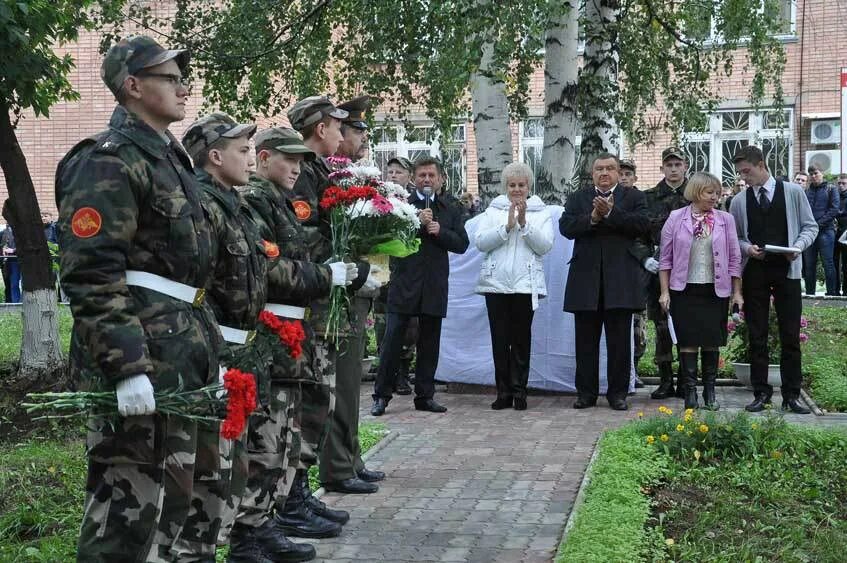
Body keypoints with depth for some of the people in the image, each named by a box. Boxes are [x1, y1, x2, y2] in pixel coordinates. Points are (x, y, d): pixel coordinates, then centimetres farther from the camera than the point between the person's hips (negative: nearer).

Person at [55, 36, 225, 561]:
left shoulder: (170, 158, 18)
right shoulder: (110, 161, -12)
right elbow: (91, 275, -21)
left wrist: (210, 350, 21)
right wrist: (127, 368, -27)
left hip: (180, 358, 10)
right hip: (138, 358, -10)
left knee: (172, 495, 16)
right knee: (129, 499, -6)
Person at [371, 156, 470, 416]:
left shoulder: (449, 210, 12)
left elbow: (462, 243, 5)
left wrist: (439, 231, -9)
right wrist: (417, 223, -19)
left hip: (434, 286, 4)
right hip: (404, 284, -4)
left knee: (429, 343, 9)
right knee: (393, 340, -3)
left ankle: (425, 396, 17)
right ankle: (381, 395, 4)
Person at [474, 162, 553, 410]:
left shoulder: (541, 213, 8)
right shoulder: (493, 210, 10)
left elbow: (545, 246, -5)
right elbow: (480, 242, -3)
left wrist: (524, 223, -14)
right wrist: (507, 226, -12)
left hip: (526, 284, -1)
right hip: (496, 283, 1)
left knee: (521, 338, 1)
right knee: (500, 338, 2)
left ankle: (519, 391, 8)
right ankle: (503, 391, 10)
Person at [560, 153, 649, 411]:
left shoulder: (634, 197, 8)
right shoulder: (577, 199, 12)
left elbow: (643, 225, -9)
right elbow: (566, 227, -2)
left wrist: (610, 212, -16)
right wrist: (592, 218, -17)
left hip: (620, 280, -2)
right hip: (586, 278, 2)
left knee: (619, 340, 3)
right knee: (586, 341, 6)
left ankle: (618, 392, 11)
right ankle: (586, 392, 13)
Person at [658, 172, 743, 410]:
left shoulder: (726, 219, 4)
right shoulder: (676, 218, 0)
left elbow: (734, 259, 6)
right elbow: (666, 258, 2)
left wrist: (737, 292, 3)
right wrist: (664, 291, -3)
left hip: (715, 290, 2)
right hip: (685, 289, -1)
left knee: (712, 341, 5)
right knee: (688, 341, -2)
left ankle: (710, 391, 14)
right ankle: (690, 391, 5)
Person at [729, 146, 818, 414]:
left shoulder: (793, 192, 0)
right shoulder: (739, 201, 4)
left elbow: (810, 226, 4)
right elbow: (735, 238, 9)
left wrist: (798, 246, -14)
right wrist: (747, 248, -12)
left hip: (786, 269, -1)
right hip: (754, 272, 1)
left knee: (790, 335, 2)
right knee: (757, 335, 6)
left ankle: (792, 394, 11)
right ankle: (761, 392, 15)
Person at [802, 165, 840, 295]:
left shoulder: (831, 189, 4)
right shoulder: (807, 191, 16)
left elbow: (835, 209, -5)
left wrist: (820, 223, -13)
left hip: (825, 231, -4)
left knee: (828, 263, -6)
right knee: (809, 265, 6)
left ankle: (832, 293, -3)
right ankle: (809, 293, 11)